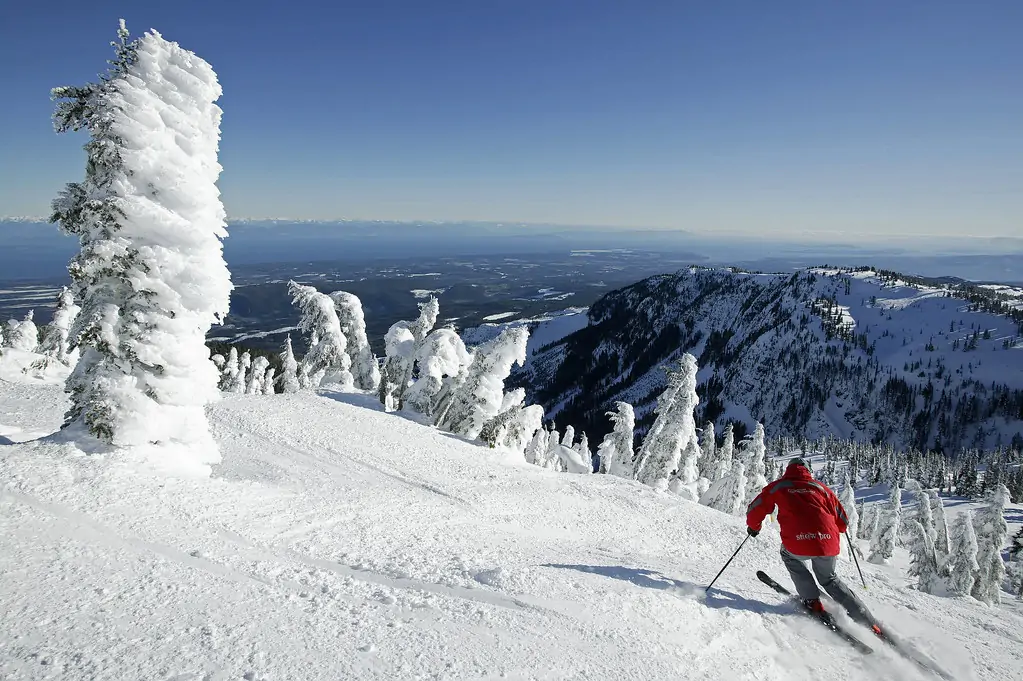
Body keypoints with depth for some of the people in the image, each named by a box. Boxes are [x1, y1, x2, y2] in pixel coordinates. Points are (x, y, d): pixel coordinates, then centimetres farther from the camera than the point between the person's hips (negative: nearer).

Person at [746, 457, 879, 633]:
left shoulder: (778, 486, 17)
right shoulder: (820, 486, 22)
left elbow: (755, 509, 16)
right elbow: (842, 520, 24)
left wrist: (754, 526, 36)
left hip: (798, 544, -3)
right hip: (829, 545, 3)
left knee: (789, 555, 32)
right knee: (829, 579, 30)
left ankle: (812, 600, 19)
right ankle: (869, 623, 24)